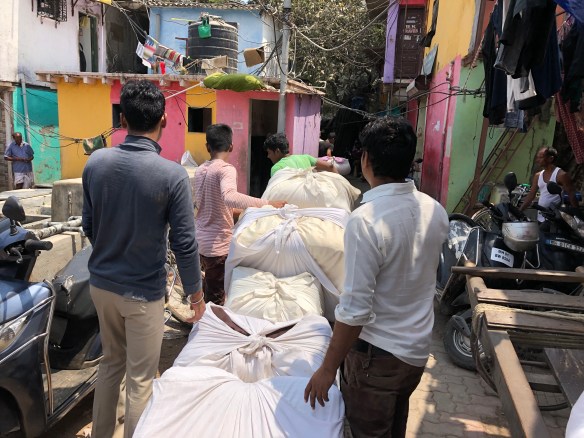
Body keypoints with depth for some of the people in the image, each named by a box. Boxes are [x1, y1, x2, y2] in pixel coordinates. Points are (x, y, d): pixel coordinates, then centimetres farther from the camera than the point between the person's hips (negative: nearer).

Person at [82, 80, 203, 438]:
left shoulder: (96, 162, -5)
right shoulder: (173, 175, -21)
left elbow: (89, 224, 5)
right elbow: (184, 243, -17)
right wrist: (195, 291, -3)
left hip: (101, 283, 6)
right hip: (143, 291, -6)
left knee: (111, 361, 26)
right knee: (141, 379, 12)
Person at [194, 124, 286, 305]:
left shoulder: (200, 169, 7)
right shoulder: (226, 169, -17)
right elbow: (229, 197, -38)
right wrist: (266, 204, -38)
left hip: (201, 239, 8)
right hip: (218, 243, -8)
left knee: (208, 289, 24)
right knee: (216, 297, 4)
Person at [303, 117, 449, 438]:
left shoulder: (366, 221, -27)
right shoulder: (436, 211, -4)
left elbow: (355, 309, -25)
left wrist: (328, 369, -14)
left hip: (377, 354, -6)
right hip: (418, 350, 7)